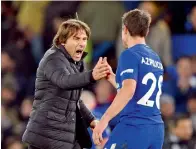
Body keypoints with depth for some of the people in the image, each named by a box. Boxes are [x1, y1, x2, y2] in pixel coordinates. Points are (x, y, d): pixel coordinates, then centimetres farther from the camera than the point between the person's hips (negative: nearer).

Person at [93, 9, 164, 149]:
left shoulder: (130, 54, -6)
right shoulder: (156, 59, 19)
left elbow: (128, 90, -21)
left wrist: (104, 120, -25)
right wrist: (111, 76, 33)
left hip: (134, 126, -8)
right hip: (156, 129, 8)